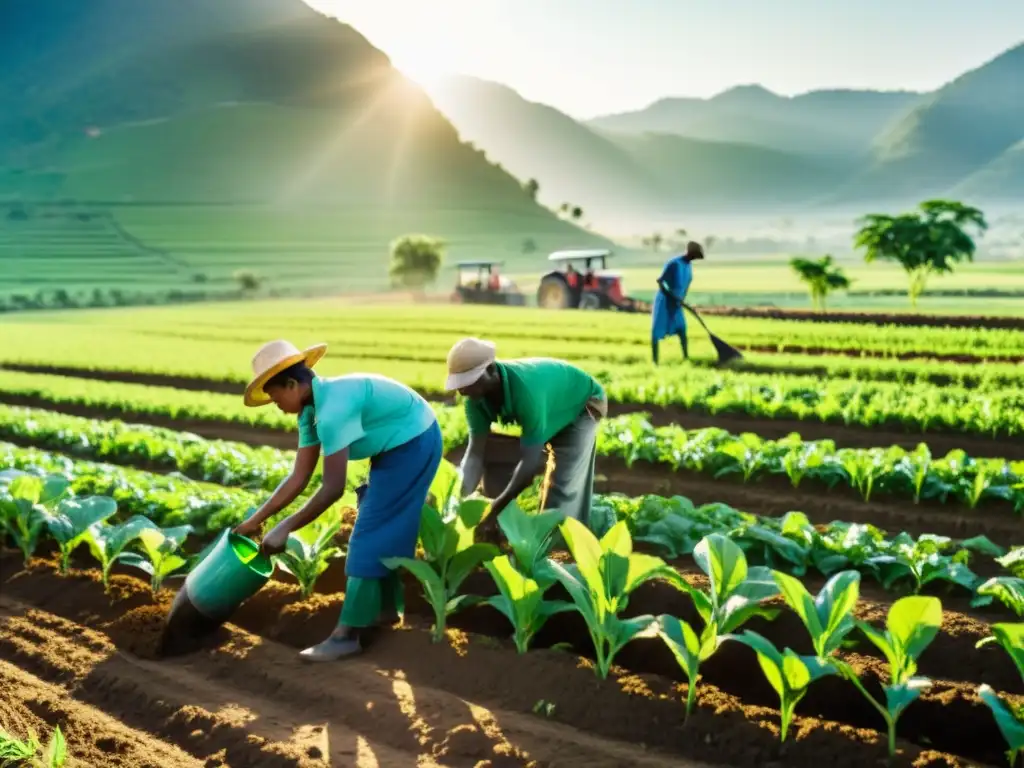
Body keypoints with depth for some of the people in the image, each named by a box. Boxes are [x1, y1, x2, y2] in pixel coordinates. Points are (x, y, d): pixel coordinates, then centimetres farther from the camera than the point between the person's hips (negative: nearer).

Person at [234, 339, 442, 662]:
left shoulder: (333, 410, -29)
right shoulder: (312, 410, 2)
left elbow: (333, 489, -30)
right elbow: (299, 477, 5)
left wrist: (284, 528, -25)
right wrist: (256, 519, 5)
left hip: (413, 443, -10)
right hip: (398, 445, 10)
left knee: (369, 534, -8)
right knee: (383, 529, 19)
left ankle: (347, 634, -3)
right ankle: (385, 605, 35)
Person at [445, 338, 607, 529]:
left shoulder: (525, 390, -46)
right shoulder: (477, 398, -24)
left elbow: (530, 460, -42)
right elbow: (476, 452, -22)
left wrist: (497, 507, -44)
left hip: (582, 405, -7)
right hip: (552, 409, 7)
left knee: (564, 485, -17)